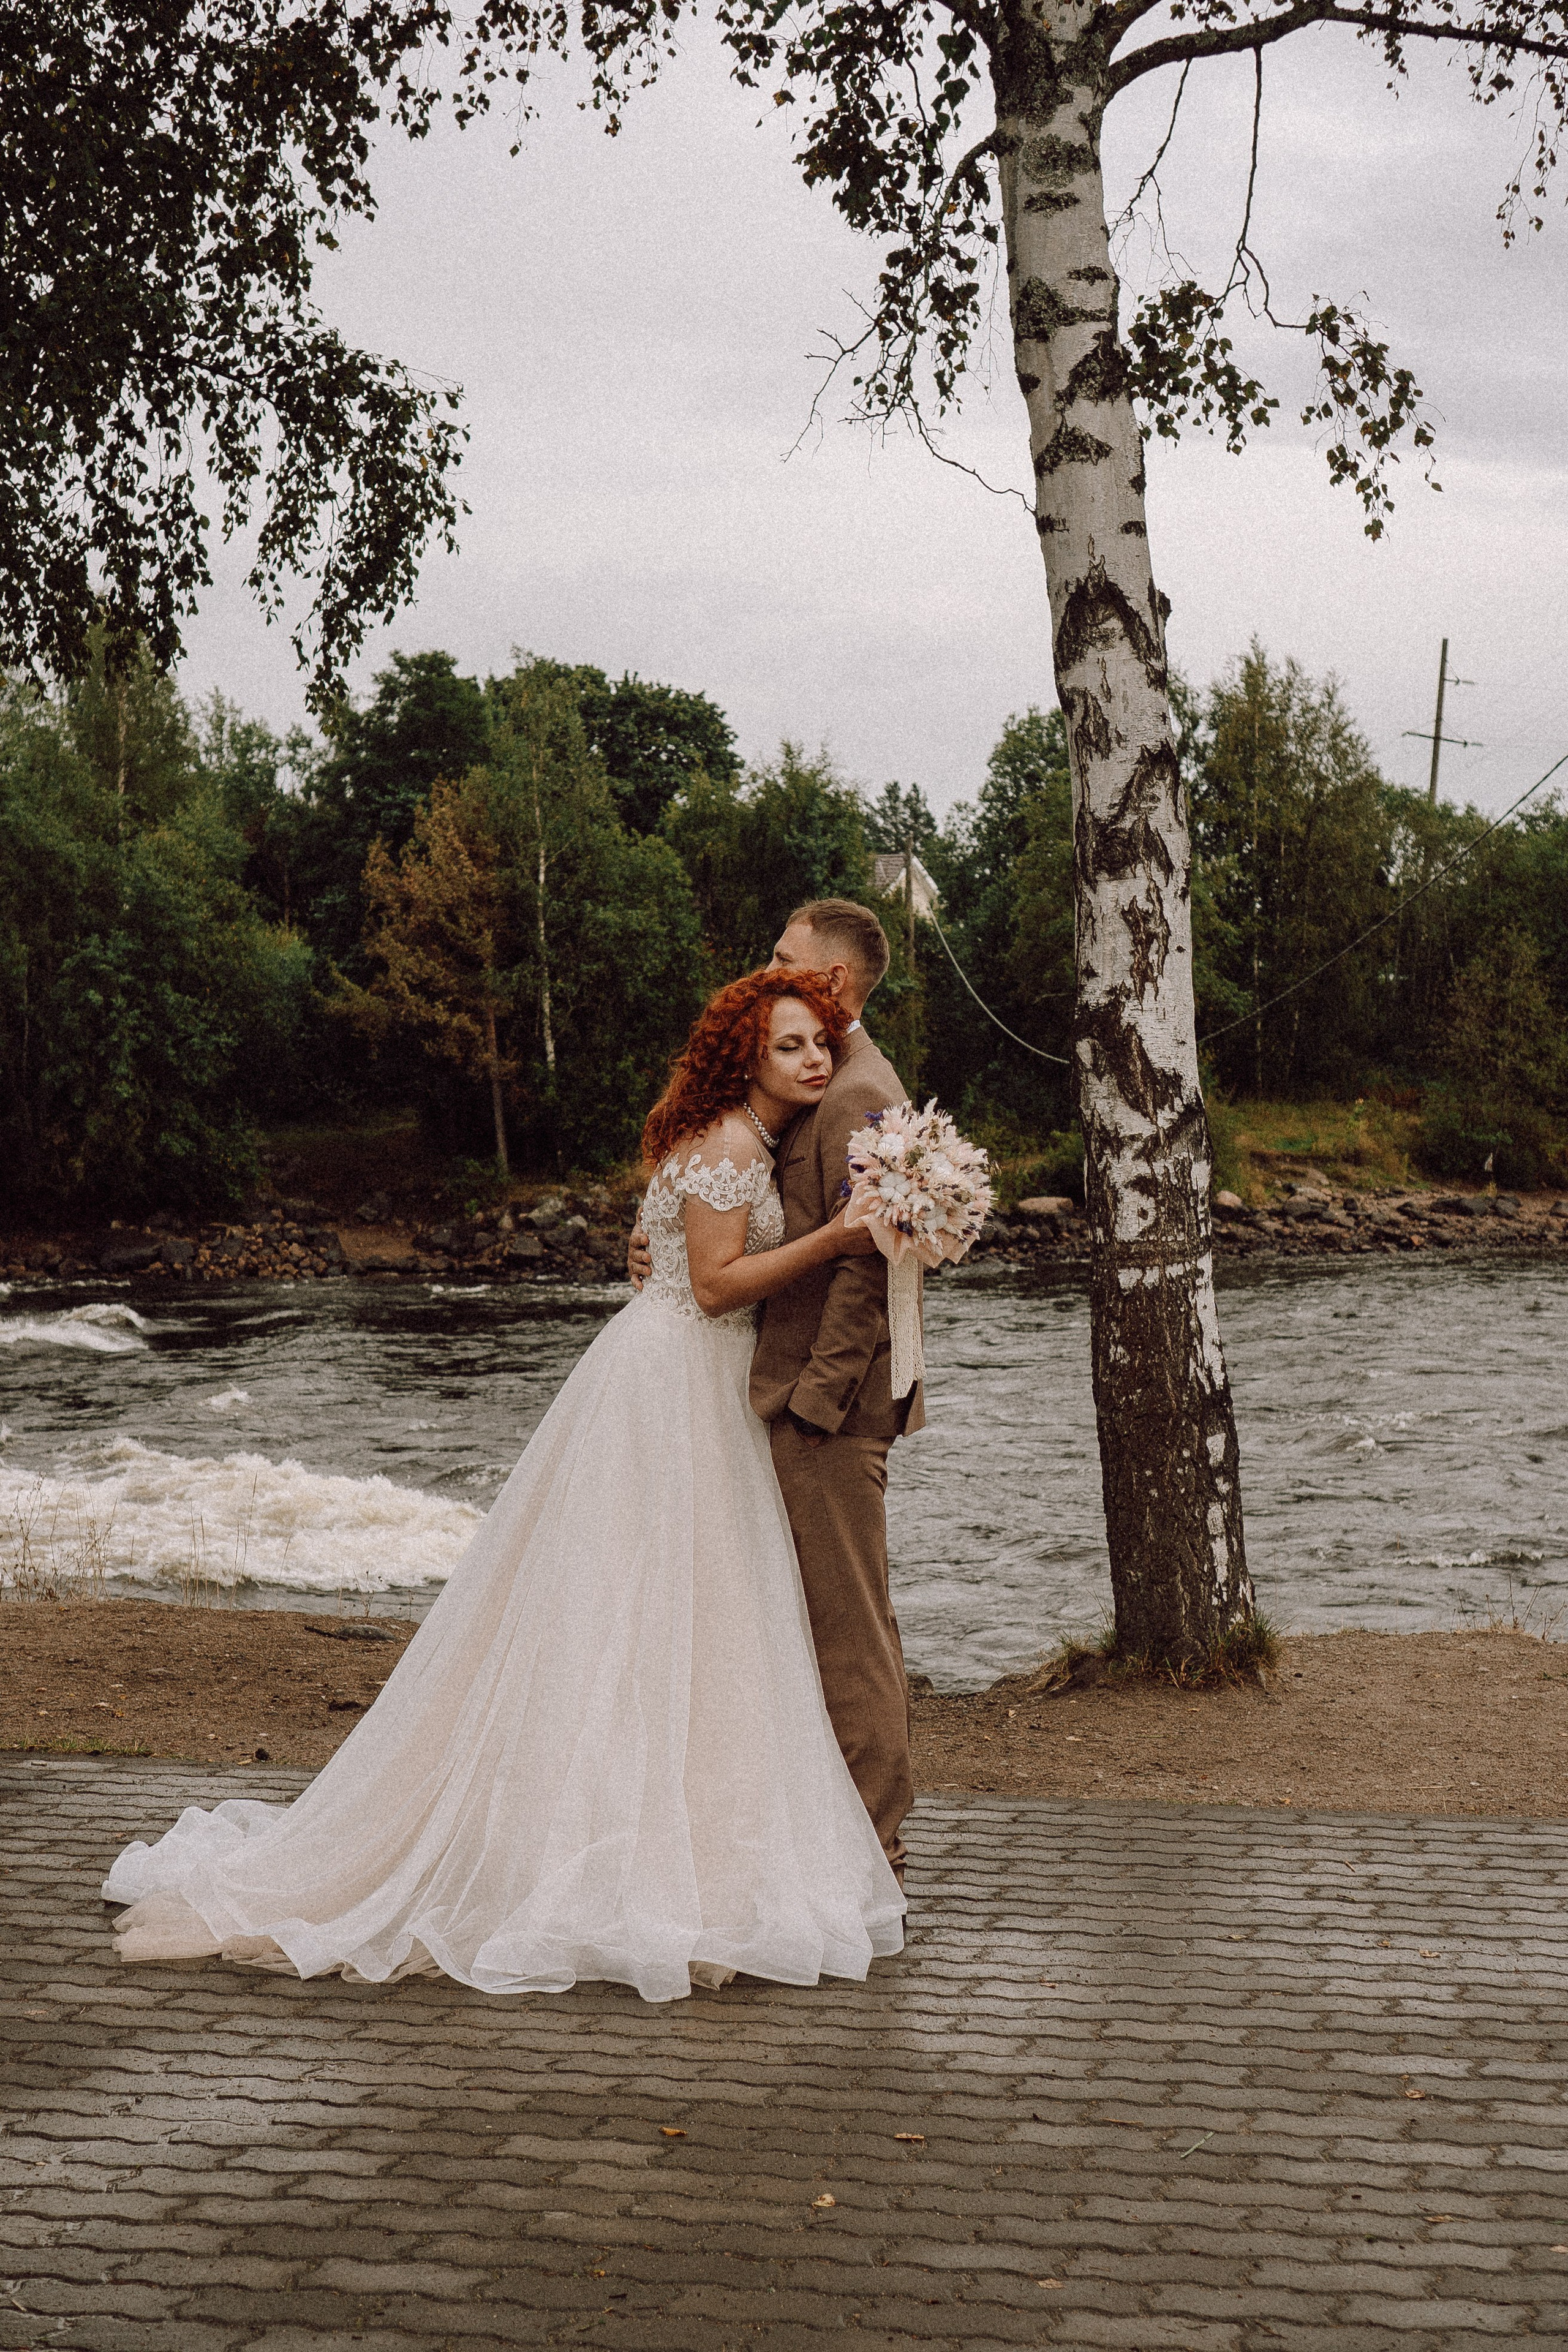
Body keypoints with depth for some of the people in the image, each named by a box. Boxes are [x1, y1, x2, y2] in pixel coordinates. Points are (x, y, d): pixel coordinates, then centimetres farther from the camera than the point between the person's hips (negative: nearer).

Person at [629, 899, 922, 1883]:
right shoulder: (831, 1088, 18)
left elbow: (867, 1263, -21)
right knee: (852, 1618, 16)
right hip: (812, 1388, 11)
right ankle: (878, 1820, 25)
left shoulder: (856, 1098, -15)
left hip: (831, 1398, -11)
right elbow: (783, 1233, 19)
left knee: (846, 1621, -4)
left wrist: (815, 1396, -22)